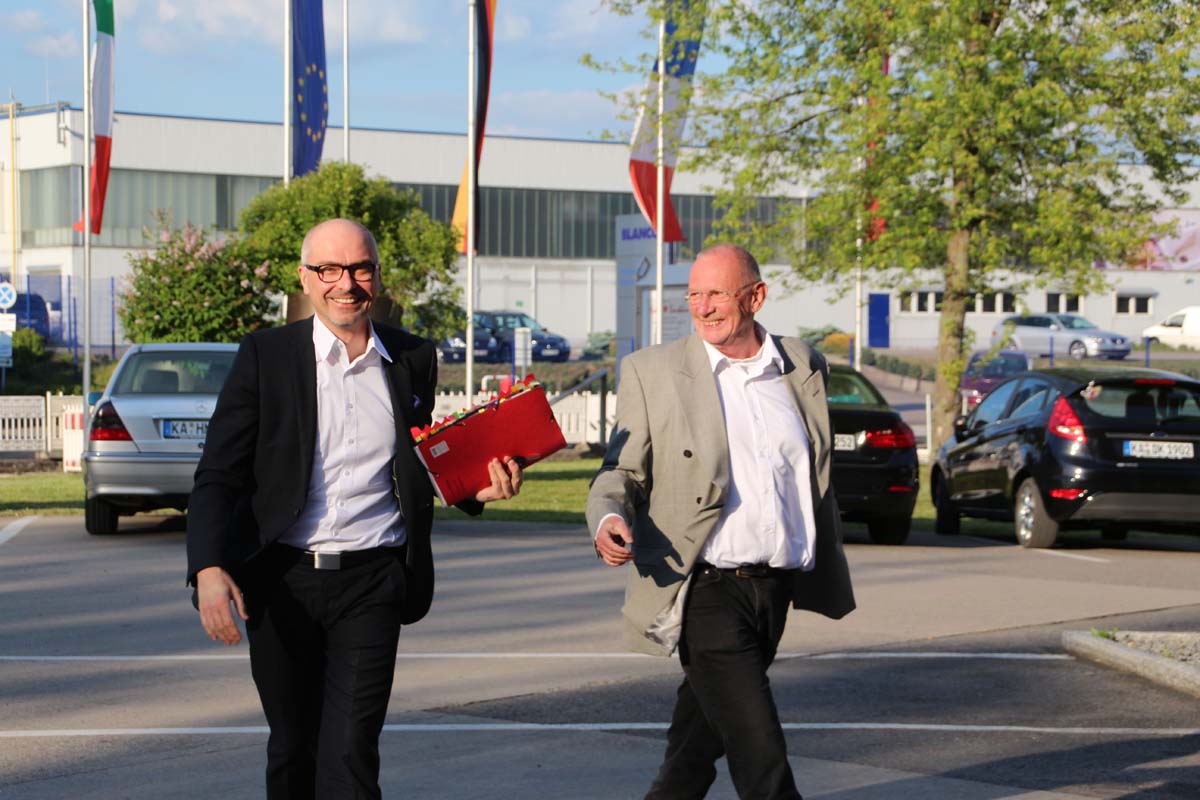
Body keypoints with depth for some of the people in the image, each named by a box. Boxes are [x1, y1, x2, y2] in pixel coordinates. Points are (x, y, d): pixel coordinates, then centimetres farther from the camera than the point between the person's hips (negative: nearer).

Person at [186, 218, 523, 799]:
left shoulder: (412, 360, 7)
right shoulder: (265, 356, -1)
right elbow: (218, 475, -4)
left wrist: (478, 488, -1)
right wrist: (209, 569, -19)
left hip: (371, 582, 0)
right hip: (281, 581, 0)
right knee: (293, 750, 12)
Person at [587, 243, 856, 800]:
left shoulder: (804, 368, 10)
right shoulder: (652, 371, -1)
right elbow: (622, 472, 0)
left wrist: (827, 574, 23)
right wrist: (609, 519, -22)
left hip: (775, 588, 5)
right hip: (706, 589, -4)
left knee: (702, 735, 17)